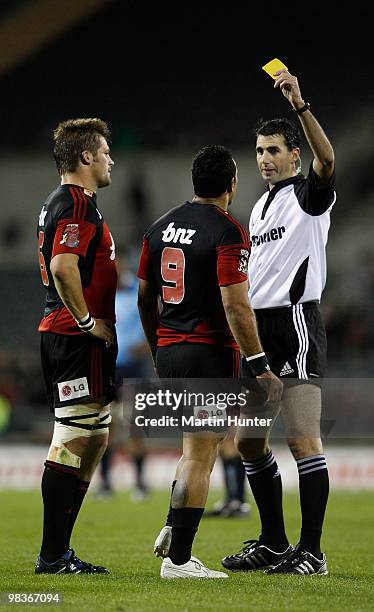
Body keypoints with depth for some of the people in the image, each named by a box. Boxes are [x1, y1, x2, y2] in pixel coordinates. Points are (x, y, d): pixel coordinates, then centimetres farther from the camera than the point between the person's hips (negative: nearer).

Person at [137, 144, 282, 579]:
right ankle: (178, 559, -3)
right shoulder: (227, 233, -13)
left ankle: (172, 531, 14)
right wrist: (261, 368, -15)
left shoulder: (161, 227, 10)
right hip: (210, 355, -7)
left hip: (168, 352, 7)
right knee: (200, 454, -3)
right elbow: (235, 306, -19)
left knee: (197, 444, 23)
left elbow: (145, 298, 14)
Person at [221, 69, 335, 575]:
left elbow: (326, 160, -27)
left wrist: (300, 105, -38)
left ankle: (311, 551, -9)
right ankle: (273, 543, 18)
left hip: (295, 324, -9)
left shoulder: (309, 194, -4)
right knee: (249, 441, 9)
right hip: (258, 328, 9)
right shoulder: (260, 206, 20)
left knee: (303, 439, -12)